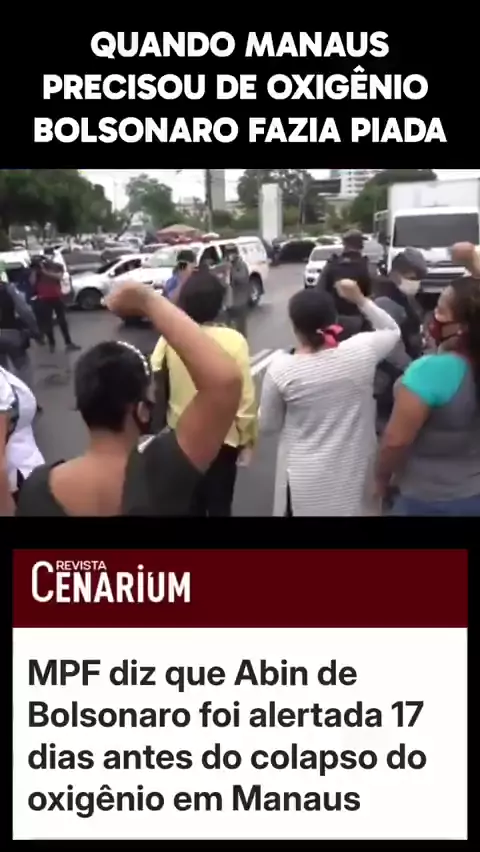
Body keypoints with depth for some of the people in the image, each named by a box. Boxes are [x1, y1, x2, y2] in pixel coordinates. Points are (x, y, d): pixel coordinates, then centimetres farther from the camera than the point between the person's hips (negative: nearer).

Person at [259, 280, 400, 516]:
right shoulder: (362, 350, -14)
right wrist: (360, 300, 6)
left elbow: (268, 425, -4)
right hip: (355, 474, 2)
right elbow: (392, 330, 9)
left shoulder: (281, 369, -18)